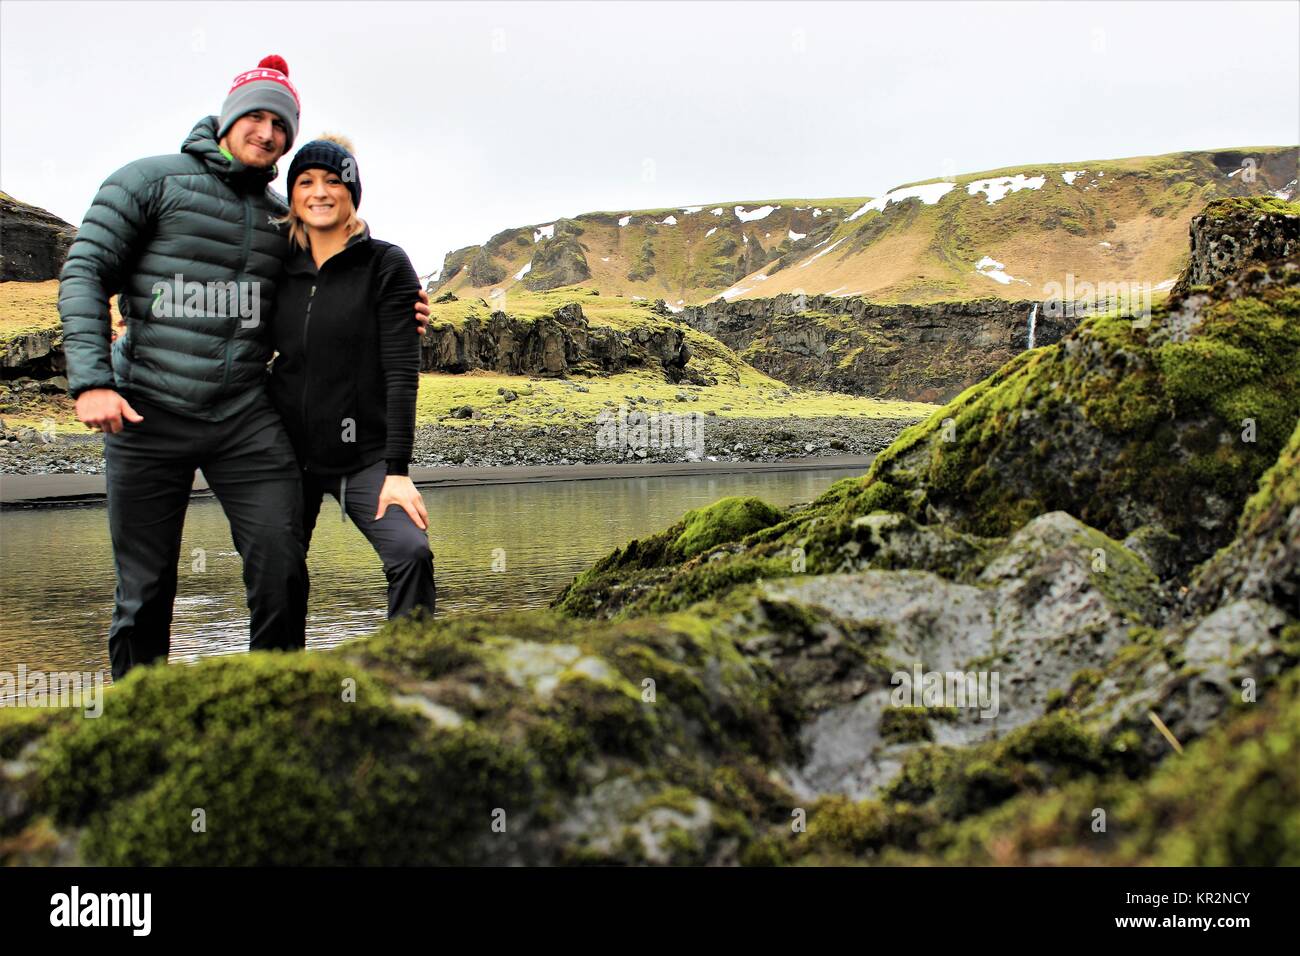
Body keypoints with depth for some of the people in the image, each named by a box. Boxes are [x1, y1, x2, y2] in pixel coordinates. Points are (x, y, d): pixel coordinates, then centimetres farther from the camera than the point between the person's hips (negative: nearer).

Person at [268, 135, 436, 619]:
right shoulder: (281, 267, 7)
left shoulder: (386, 265, -4)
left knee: (410, 551, -24)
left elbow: (401, 372, -10)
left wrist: (397, 470, -16)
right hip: (287, 450, 4)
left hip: (364, 455, -4)